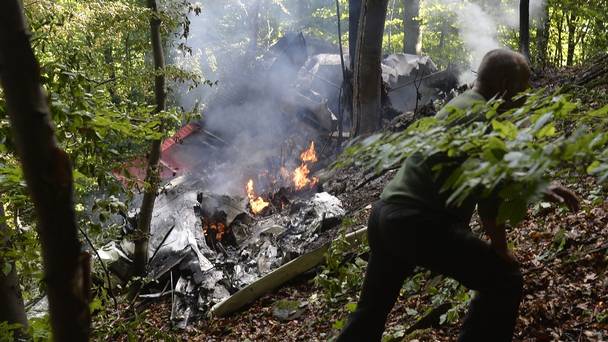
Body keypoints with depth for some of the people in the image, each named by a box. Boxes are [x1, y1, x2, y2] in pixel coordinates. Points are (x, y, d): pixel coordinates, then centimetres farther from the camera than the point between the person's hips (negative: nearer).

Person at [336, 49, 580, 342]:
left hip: (385, 214, 10)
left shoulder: (461, 105, 21)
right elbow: (488, 192, -11)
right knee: (504, 280, -2)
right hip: (418, 221, -10)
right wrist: (500, 248, 2)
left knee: (369, 314, 22)